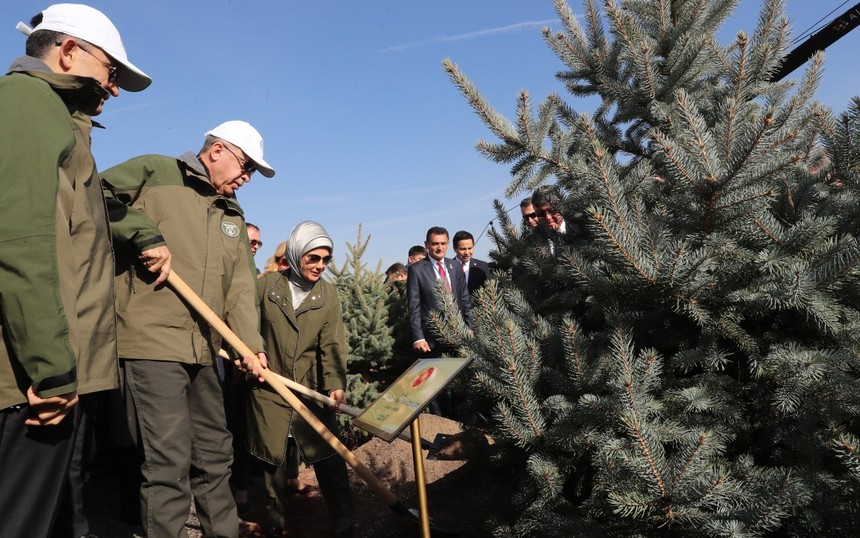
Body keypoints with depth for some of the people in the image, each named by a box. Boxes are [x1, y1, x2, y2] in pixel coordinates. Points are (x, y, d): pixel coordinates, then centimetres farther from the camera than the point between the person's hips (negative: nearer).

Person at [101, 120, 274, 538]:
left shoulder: (233, 214, 18)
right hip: (151, 340, -7)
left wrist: (250, 343, -1)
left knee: (215, 456, 15)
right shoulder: (154, 172, 1)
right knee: (168, 463, -6)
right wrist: (146, 233, -17)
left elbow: (240, 286, 10)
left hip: (204, 350, 7)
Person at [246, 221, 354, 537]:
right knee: (274, 461, 11)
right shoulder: (267, 285, -3)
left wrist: (336, 384, -20)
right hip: (270, 390, 0)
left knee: (330, 460, 0)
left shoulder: (328, 294, 0)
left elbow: (333, 344, -7)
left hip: (313, 392, 1)